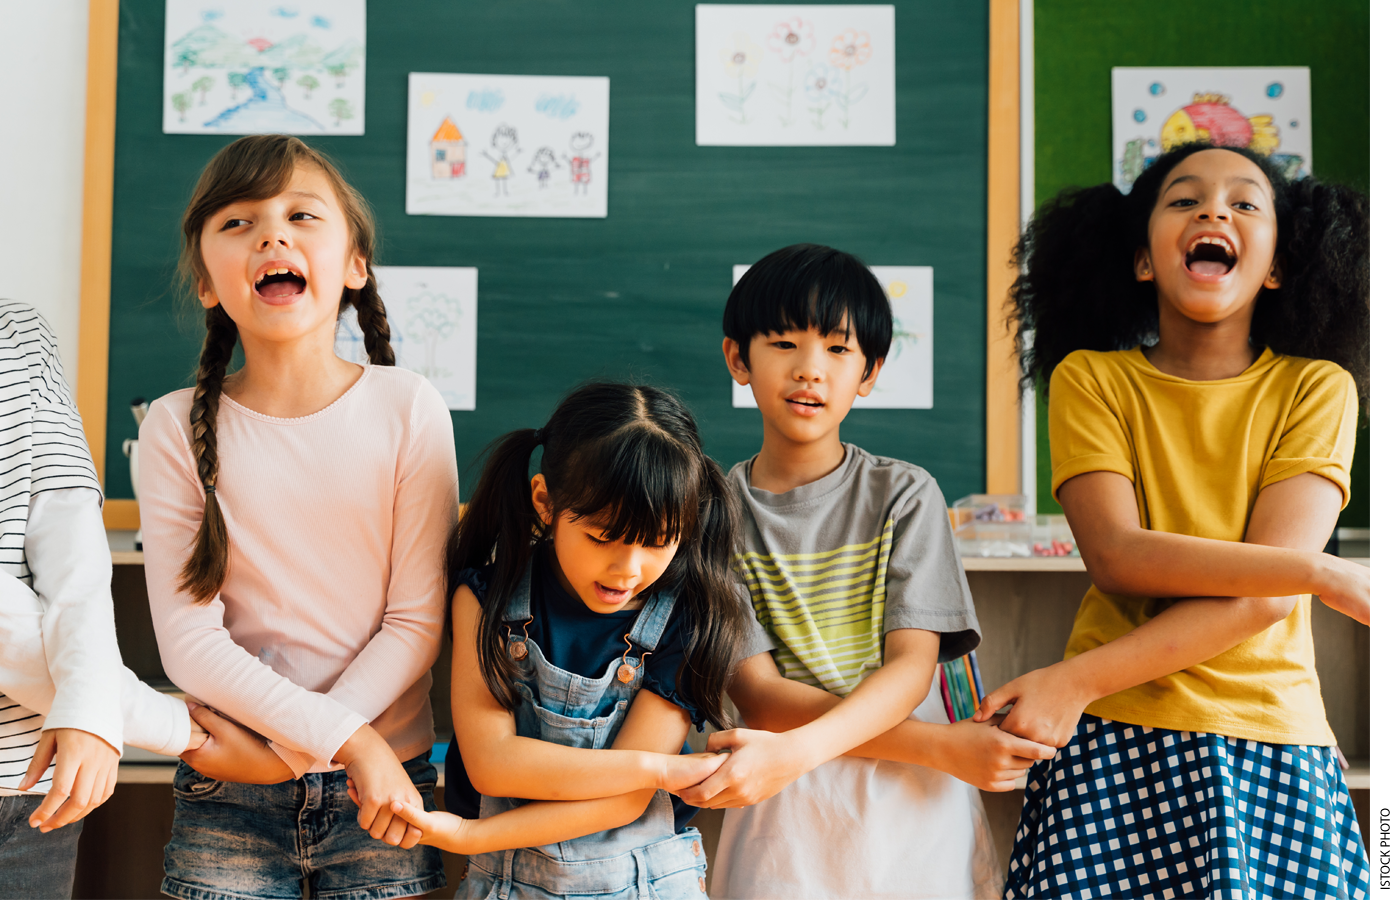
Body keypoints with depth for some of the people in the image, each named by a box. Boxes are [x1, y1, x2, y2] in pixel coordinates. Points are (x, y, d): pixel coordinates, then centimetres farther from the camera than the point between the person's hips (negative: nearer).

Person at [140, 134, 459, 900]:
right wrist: (347, 740, -18)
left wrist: (287, 748, -14)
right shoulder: (179, 427, -6)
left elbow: (417, 620, -7)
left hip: (383, 782, 0)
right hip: (226, 797, 0)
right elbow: (188, 641, -10)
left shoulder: (407, 408, -7)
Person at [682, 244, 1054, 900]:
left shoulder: (904, 495, -1)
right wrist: (946, 746, -18)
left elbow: (911, 667, -11)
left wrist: (794, 752, -30)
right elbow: (757, 695, -10)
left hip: (915, 809, 1)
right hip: (785, 822, -1)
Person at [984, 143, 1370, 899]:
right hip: (1114, 747, 0)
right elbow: (1118, 559, -11)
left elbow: (1263, 601, -9)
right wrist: (1325, 573, -16)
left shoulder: (1315, 388, 2)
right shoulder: (1090, 378, 3)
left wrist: (1075, 680, -17)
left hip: (1273, 741, 1)